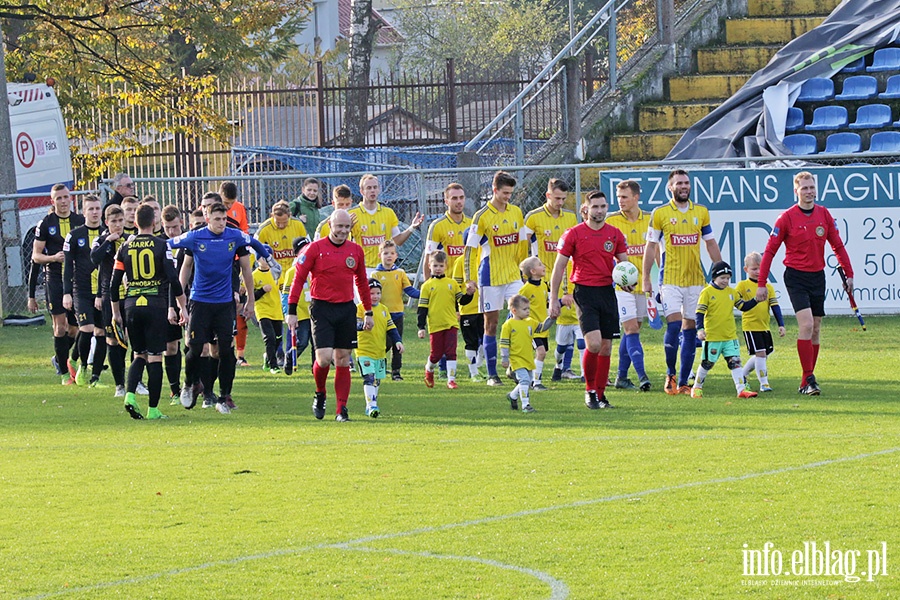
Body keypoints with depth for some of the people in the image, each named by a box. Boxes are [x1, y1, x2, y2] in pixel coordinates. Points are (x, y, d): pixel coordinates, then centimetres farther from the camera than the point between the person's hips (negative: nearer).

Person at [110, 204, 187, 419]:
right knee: (155, 357, 2)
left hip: (131, 306, 3)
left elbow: (114, 283, 7)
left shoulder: (125, 248, 6)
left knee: (139, 355, 16)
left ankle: (130, 394, -7)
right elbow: (173, 279, -8)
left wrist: (116, 312, 18)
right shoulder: (161, 246, -2)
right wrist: (181, 307, 0)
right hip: (155, 305, -3)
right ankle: (153, 409, 0)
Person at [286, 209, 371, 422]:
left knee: (343, 360, 3)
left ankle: (341, 409, 6)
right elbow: (298, 279, -3)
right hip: (322, 307, -4)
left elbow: (362, 282, 19)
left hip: (346, 309, 4)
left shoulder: (356, 251, 9)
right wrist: (291, 311, -7)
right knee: (324, 358, -13)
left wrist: (369, 312, 18)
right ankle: (320, 395, 15)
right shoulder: (315, 249, -4)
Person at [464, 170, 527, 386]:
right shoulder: (482, 216, -8)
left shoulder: (516, 212, 8)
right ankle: (492, 374, 7)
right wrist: (470, 279, -10)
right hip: (490, 276, -4)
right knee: (491, 323, 2)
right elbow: (470, 249, -7)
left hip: (514, 275, 4)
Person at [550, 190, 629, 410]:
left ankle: (600, 394, 16)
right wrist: (554, 300, -2)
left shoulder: (615, 234, 8)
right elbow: (559, 268, 1)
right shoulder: (574, 234, -2)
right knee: (594, 343, -18)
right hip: (585, 291, -4)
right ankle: (590, 390, 0)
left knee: (606, 347, 5)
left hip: (607, 291, 4)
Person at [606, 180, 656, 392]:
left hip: (642, 284, 4)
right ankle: (642, 376, -16)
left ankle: (622, 377, 14)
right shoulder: (611, 221, -4)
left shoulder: (649, 220, 6)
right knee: (631, 329, -11)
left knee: (632, 331, 7)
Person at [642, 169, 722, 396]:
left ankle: (683, 382, 8)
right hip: (670, 279, -3)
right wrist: (645, 279, -1)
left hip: (695, 279, 3)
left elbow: (711, 244, 16)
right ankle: (670, 374, 4)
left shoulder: (701, 212, 9)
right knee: (674, 324, -15)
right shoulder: (660, 214, 0)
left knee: (690, 327, 3)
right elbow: (651, 247, 3)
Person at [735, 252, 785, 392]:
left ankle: (742, 375, 31)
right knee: (760, 353, -12)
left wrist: (781, 324, 2)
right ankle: (764, 383, -9)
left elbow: (775, 306, 7)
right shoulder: (743, 286, -2)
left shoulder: (768, 287, 8)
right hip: (750, 326, -5)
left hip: (764, 326, 5)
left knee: (762, 355, 11)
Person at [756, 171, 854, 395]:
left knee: (815, 330, 6)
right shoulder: (787, 218, -7)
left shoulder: (824, 214, 5)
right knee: (806, 325, -19)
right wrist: (761, 284, -8)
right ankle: (808, 379, -16)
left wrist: (849, 274, 10)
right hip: (796, 276, -5)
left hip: (818, 276, 5)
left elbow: (837, 246, 14)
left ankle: (806, 383, 14)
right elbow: (770, 251, -4)